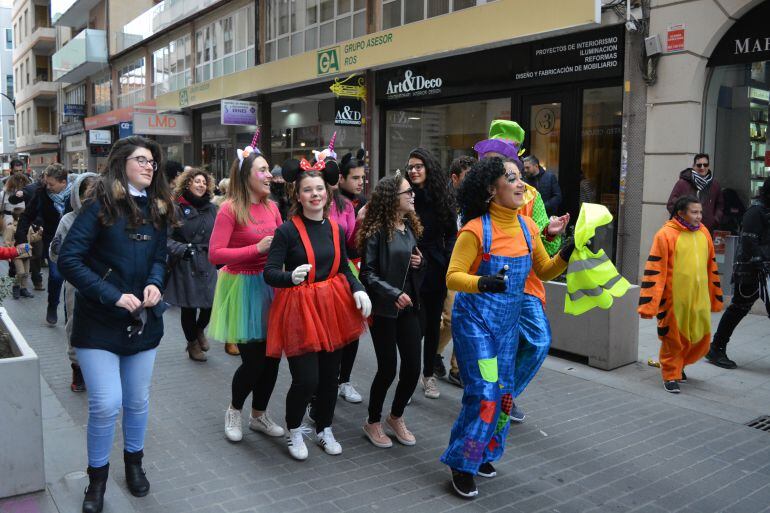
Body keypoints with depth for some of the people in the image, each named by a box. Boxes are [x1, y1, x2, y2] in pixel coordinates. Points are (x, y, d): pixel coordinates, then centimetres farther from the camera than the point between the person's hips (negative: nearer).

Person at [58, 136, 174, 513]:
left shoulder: (156, 209, 7)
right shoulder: (100, 205, -10)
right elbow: (68, 259, -15)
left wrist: (154, 283, -9)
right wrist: (113, 296, -20)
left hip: (142, 320, 5)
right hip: (99, 321, -5)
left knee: (138, 400, 14)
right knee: (106, 403, -6)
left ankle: (134, 461, 37)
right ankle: (97, 476, 18)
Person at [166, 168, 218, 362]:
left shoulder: (211, 208, 9)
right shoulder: (178, 208, -5)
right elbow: (167, 238, -9)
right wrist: (182, 249, -22)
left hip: (208, 264, 4)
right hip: (185, 264, -3)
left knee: (211, 302, -2)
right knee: (189, 306, 4)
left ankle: (200, 329, 32)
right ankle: (192, 342, 27)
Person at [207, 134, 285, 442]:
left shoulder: (271, 207, 5)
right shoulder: (230, 209, -12)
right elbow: (215, 255, -18)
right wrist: (258, 248, -21)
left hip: (269, 286, 6)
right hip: (242, 287, -6)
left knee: (272, 356, 9)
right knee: (253, 359, -2)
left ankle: (259, 415, 31)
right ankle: (234, 411, 27)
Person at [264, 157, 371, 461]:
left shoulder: (335, 229, 4)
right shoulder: (287, 230, -11)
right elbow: (269, 273, -15)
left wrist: (358, 289, -4)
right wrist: (292, 276, -35)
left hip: (332, 307, 5)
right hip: (299, 309, -5)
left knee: (330, 375, 13)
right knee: (306, 379, -7)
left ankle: (324, 430, 36)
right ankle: (294, 432, 22)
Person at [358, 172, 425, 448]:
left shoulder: (410, 226, 9)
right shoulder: (377, 231, -12)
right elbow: (368, 272, -14)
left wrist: (420, 262, -2)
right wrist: (393, 294, -22)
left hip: (408, 306, 6)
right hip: (384, 309, -6)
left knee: (413, 367, 6)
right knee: (388, 368, 2)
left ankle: (396, 417, 30)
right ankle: (373, 422, 25)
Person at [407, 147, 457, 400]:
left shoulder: (442, 197, 4)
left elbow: (451, 233, 9)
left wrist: (450, 260, -3)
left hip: (436, 270, 3)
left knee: (433, 323, 12)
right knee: (417, 324, -5)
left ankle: (428, 374, 27)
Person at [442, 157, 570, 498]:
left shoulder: (527, 226, 1)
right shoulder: (476, 230, -17)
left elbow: (544, 271, 10)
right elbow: (453, 277, -18)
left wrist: (567, 253, -8)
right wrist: (484, 283, -36)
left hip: (508, 322, 6)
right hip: (475, 319, -6)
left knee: (503, 390, 12)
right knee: (484, 392, -9)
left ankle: (483, 454, 31)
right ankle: (462, 464, 10)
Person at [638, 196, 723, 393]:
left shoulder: (703, 233, 8)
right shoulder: (666, 234, -10)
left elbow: (711, 266, 17)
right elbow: (654, 271, -12)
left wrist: (715, 297, 20)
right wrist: (648, 304, -15)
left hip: (700, 298, 6)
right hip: (674, 299, -6)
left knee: (701, 338, 13)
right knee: (673, 339, 6)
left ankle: (680, 365, 38)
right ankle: (671, 375, 24)